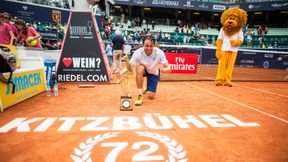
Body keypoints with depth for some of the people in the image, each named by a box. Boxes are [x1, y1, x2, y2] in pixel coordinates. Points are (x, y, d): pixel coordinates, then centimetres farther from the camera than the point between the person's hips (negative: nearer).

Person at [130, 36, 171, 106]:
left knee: (151, 96, -7)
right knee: (140, 68, -38)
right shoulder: (138, 52, -28)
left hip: (154, 73, 1)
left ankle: (148, 88, 33)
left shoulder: (159, 53, -29)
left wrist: (165, 69, -53)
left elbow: (168, 68, -29)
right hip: (143, 70, 0)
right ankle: (140, 95, -25)